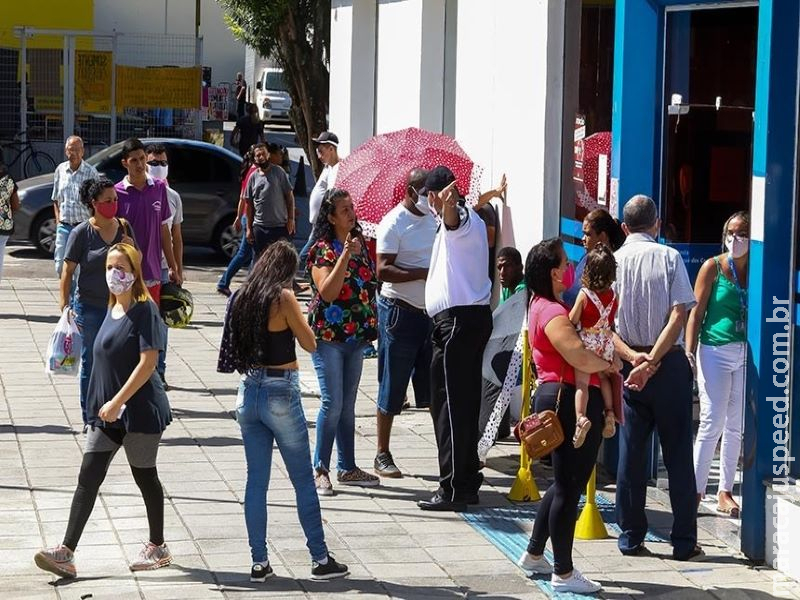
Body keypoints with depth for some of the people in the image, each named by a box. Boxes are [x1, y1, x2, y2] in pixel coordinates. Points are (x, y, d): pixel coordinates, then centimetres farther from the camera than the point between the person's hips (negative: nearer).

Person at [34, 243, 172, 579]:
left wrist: (118, 402, -23)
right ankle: (66, 553, -5)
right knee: (88, 479, -1)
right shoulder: (113, 310, 11)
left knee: (144, 476, 7)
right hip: (106, 412, 7)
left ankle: (158, 548, 25)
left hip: (139, 410, -7)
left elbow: (148, 362, -21)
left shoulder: (145, 309, -14)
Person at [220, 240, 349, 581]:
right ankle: (320, 559, 7)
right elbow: (310, 345, -5)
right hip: (280, 393, -6)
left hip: (249, 390, 6)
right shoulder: (283, 298, -12)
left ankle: (259, 562, 10)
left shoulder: (241, 297, 6)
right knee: (303, 479, 3)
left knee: (256, 479, 9)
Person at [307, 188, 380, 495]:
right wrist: (345, 255, -25)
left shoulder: (360, 244, 10)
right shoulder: (323, 250, -10)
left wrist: (371, 327, 13)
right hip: (328, 335, -7)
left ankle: (347, 468, 19)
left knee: (348, 404, 12)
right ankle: (320, 470, -2)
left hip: (356, 335, 7)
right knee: (332, 403, -9)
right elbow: (327, 292, -22)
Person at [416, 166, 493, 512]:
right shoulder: (472, 220, 20)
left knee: (450, 404, -10)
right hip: (474, 317, 11)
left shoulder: (460, 220, -11)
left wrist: (449, 204, -59)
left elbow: (453, 217, -38)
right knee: (465, 403, 15)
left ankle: (453, 489, -12)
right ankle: (467, 482, 20)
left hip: (457, 319, -11)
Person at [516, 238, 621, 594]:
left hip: (560, 399, 11)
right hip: (570, 401, -11)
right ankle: (563, 572, 4)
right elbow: (581, 358, -27)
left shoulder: (544, 305, 17)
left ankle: (534, 555, 31)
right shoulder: (553, 312, -17)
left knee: (566, 483, 21)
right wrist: (610, 364, -8)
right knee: (569, 487, -3)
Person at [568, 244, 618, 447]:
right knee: (603, 377, 21)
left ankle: (581, 417, -24)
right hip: (606, 341, 5)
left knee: (581, 381, -9)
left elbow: (572, 320, -7)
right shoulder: (613, 295, 0)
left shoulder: (584, 294, -13)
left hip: (587, 341, -5)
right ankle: (609, 413, 12)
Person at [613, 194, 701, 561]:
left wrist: (633, 357, -12)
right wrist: (653, 361, -15)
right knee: (678, 453, 3)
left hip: (629, 364, 2)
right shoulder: (669, 257, -4)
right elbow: (679, 315, -13)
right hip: (669, 362, -2)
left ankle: (631, 538, 11)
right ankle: (684, 543, 4)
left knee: (631, 452, 8)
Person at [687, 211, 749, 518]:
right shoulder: (713, 267, -2)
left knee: (736, 426, 7)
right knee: (712, 423, -7)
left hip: (746, 354, 3)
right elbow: (696, 312, -3)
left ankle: (725, 491, 15)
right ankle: (696, 490, -1)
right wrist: (689, 352, -11)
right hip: (715, 351, -3)